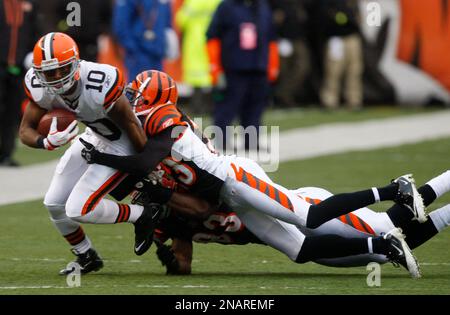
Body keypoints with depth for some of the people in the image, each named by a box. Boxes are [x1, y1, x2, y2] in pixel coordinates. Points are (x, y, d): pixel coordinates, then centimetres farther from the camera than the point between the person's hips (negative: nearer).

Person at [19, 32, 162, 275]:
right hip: (94, 137, 7)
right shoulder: (40, 88, -19)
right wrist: (48, 142, -34)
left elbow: (130, 125, -23)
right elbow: (26, 130, -11)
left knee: (78, 209, -16)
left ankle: (143, 216, 5)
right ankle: (86, 258, 32)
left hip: (122, 145, -7)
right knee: (54, 203, 8)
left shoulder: (100, 84, -37)